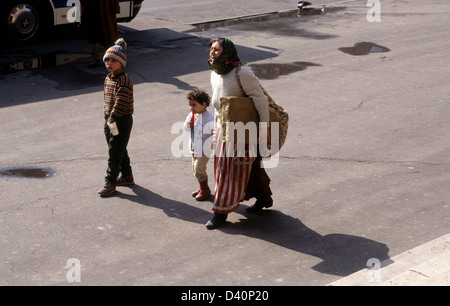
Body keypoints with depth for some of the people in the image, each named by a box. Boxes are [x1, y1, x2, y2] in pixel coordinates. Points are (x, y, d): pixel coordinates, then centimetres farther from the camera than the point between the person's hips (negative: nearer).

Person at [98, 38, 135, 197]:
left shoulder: (124, 79, -18)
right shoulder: (108, 78, 11)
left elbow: (121, 102, -23)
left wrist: (113, 118, -25)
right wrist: (107, 116, 16)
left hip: (122, 120, -9)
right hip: (110, 119, 9)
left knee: (114, 152, -4)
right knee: (119, 150, 18)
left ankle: (110, 182, 3)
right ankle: (127, 176, 31)